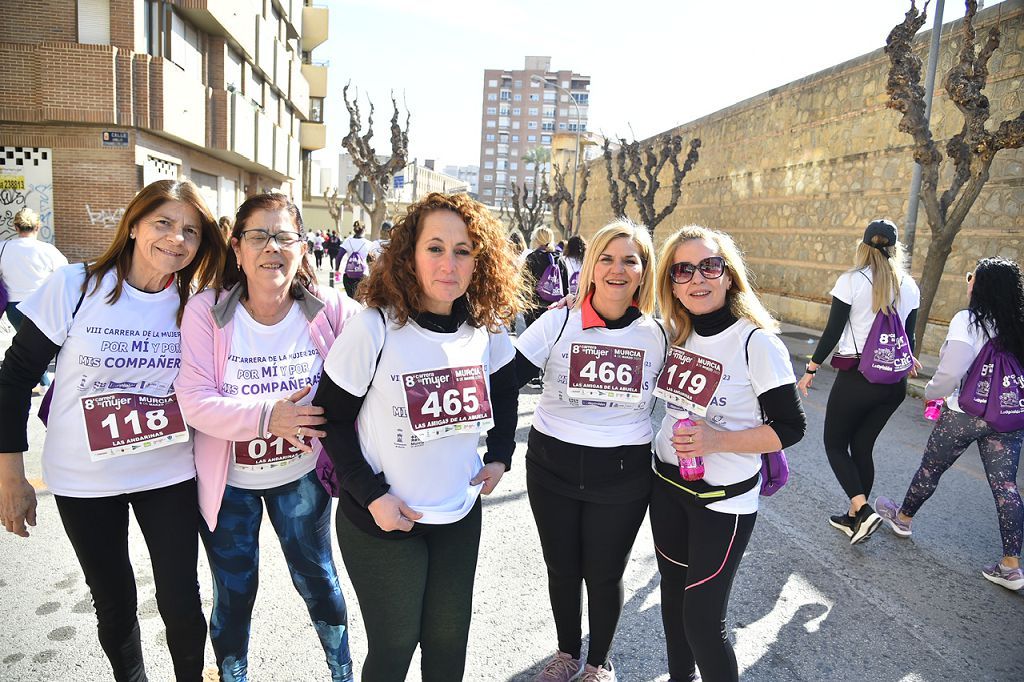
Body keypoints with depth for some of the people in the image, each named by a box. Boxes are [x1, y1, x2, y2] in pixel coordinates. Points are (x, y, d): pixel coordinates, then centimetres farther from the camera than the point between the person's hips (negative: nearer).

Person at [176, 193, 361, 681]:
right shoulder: (206, 311, -16)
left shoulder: (329, 309, -15)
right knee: (234, 594, 18)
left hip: (301, 476, 1)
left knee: (317, 579, 18)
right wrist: (267, 416, -35)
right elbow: (194, 400, -20)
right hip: (229, 481, 0)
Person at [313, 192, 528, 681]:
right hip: (381, 520, -4)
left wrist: (500, 455, 5)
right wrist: (372, 496, -16)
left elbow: (505, 390, 14)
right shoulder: (372, 328, -19)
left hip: (460, 515, 4)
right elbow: (331, 418, -12)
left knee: (449, 642, 19)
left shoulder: (487, 328, -5)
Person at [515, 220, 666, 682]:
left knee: (605, 575, 14)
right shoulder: (558, 322, -9)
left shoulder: (657, 334, -4)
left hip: (624, 476, 0)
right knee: (561, 569, 17)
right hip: (552, 468, 0)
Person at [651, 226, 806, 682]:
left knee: (702, 620, 0)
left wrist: (719, 440, -27)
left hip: (724, 499, -6)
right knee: (673, 595, 21)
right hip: (666, 486, 6)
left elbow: (790, 429, -14)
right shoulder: (675, 335, -1)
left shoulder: (757, 342, -19)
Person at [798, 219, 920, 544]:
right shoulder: (909, 286, 5)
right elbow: (909, 335, 11)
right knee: (862, 447, 16)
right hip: (894, 382, 5)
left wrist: (810, 370, -2)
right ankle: (854, 518, 24)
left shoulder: (852, 280, -10)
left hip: (856, 377, -5)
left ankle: (864, 511, -5)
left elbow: (833, 331, -10)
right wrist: (907, 360, 30)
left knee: (835, 443, 9)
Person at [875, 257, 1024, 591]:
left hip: (964, 414, -5)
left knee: (931, 467, 16)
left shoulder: (967, 321, -17)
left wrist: (930, 392, -4)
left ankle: (902, 517, 37)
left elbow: (950, 373, -23)